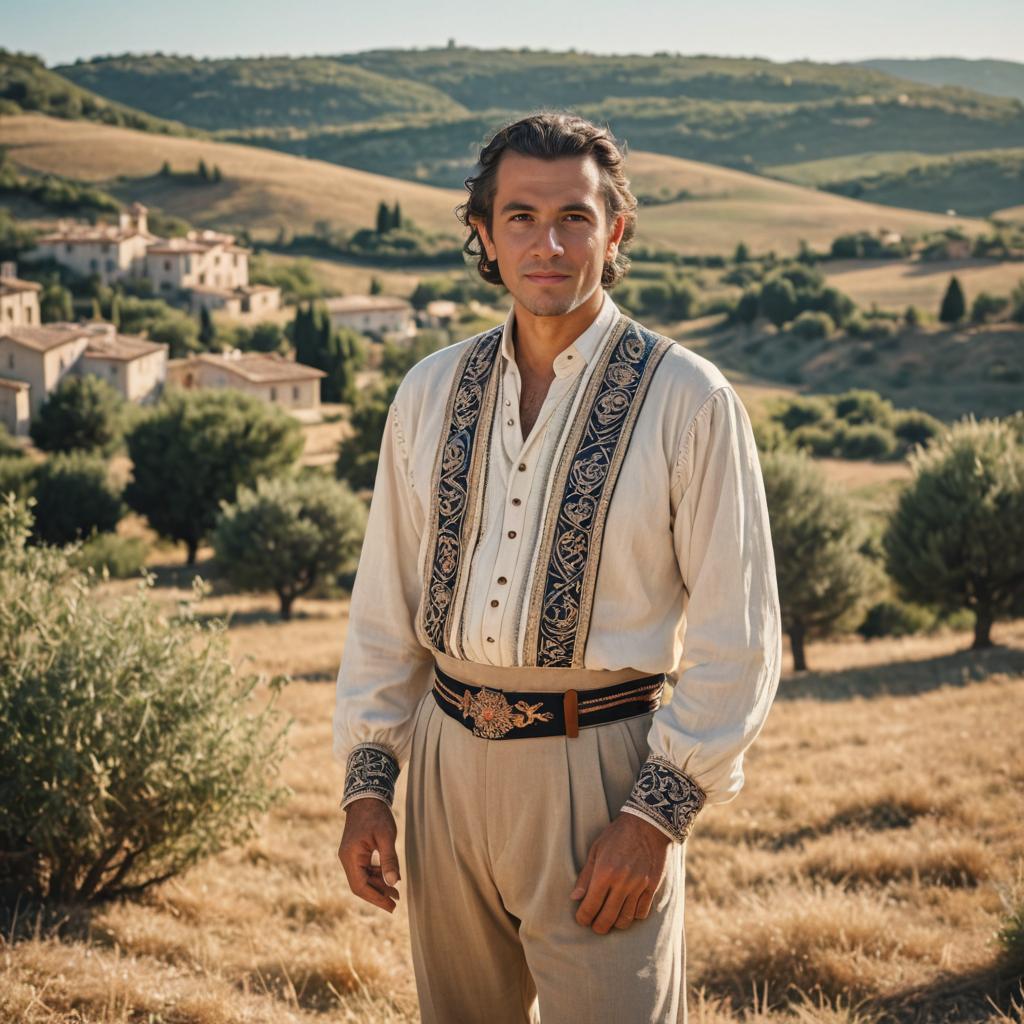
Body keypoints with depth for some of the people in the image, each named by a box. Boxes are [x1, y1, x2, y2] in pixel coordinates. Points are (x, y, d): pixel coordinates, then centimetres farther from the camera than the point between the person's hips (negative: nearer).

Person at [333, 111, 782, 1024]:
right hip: (450, 760, 5)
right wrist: (367, 781, 6)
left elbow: (735, 638, -8)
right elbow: (385, 601, 10)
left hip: (600, 773, -4)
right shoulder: (430, 392, 6)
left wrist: (659, 811, -13)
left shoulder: (689, 401, -7)